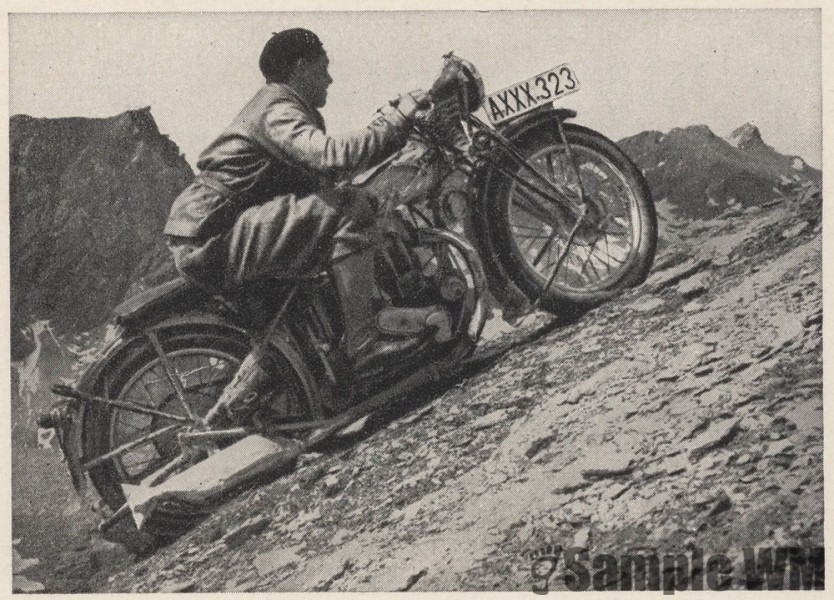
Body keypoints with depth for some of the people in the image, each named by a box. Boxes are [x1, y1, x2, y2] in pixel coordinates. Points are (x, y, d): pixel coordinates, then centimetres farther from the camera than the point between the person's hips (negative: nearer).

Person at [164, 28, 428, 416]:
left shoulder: (275, 104, 24)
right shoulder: (279, 111, -10)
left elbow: (319, 168, 27)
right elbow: (330, 156, -29)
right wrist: (397, 119, -19)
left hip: (203, 241, 11)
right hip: (212, 237, -11)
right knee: (348, 210, -18)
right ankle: (363, 340, -15)